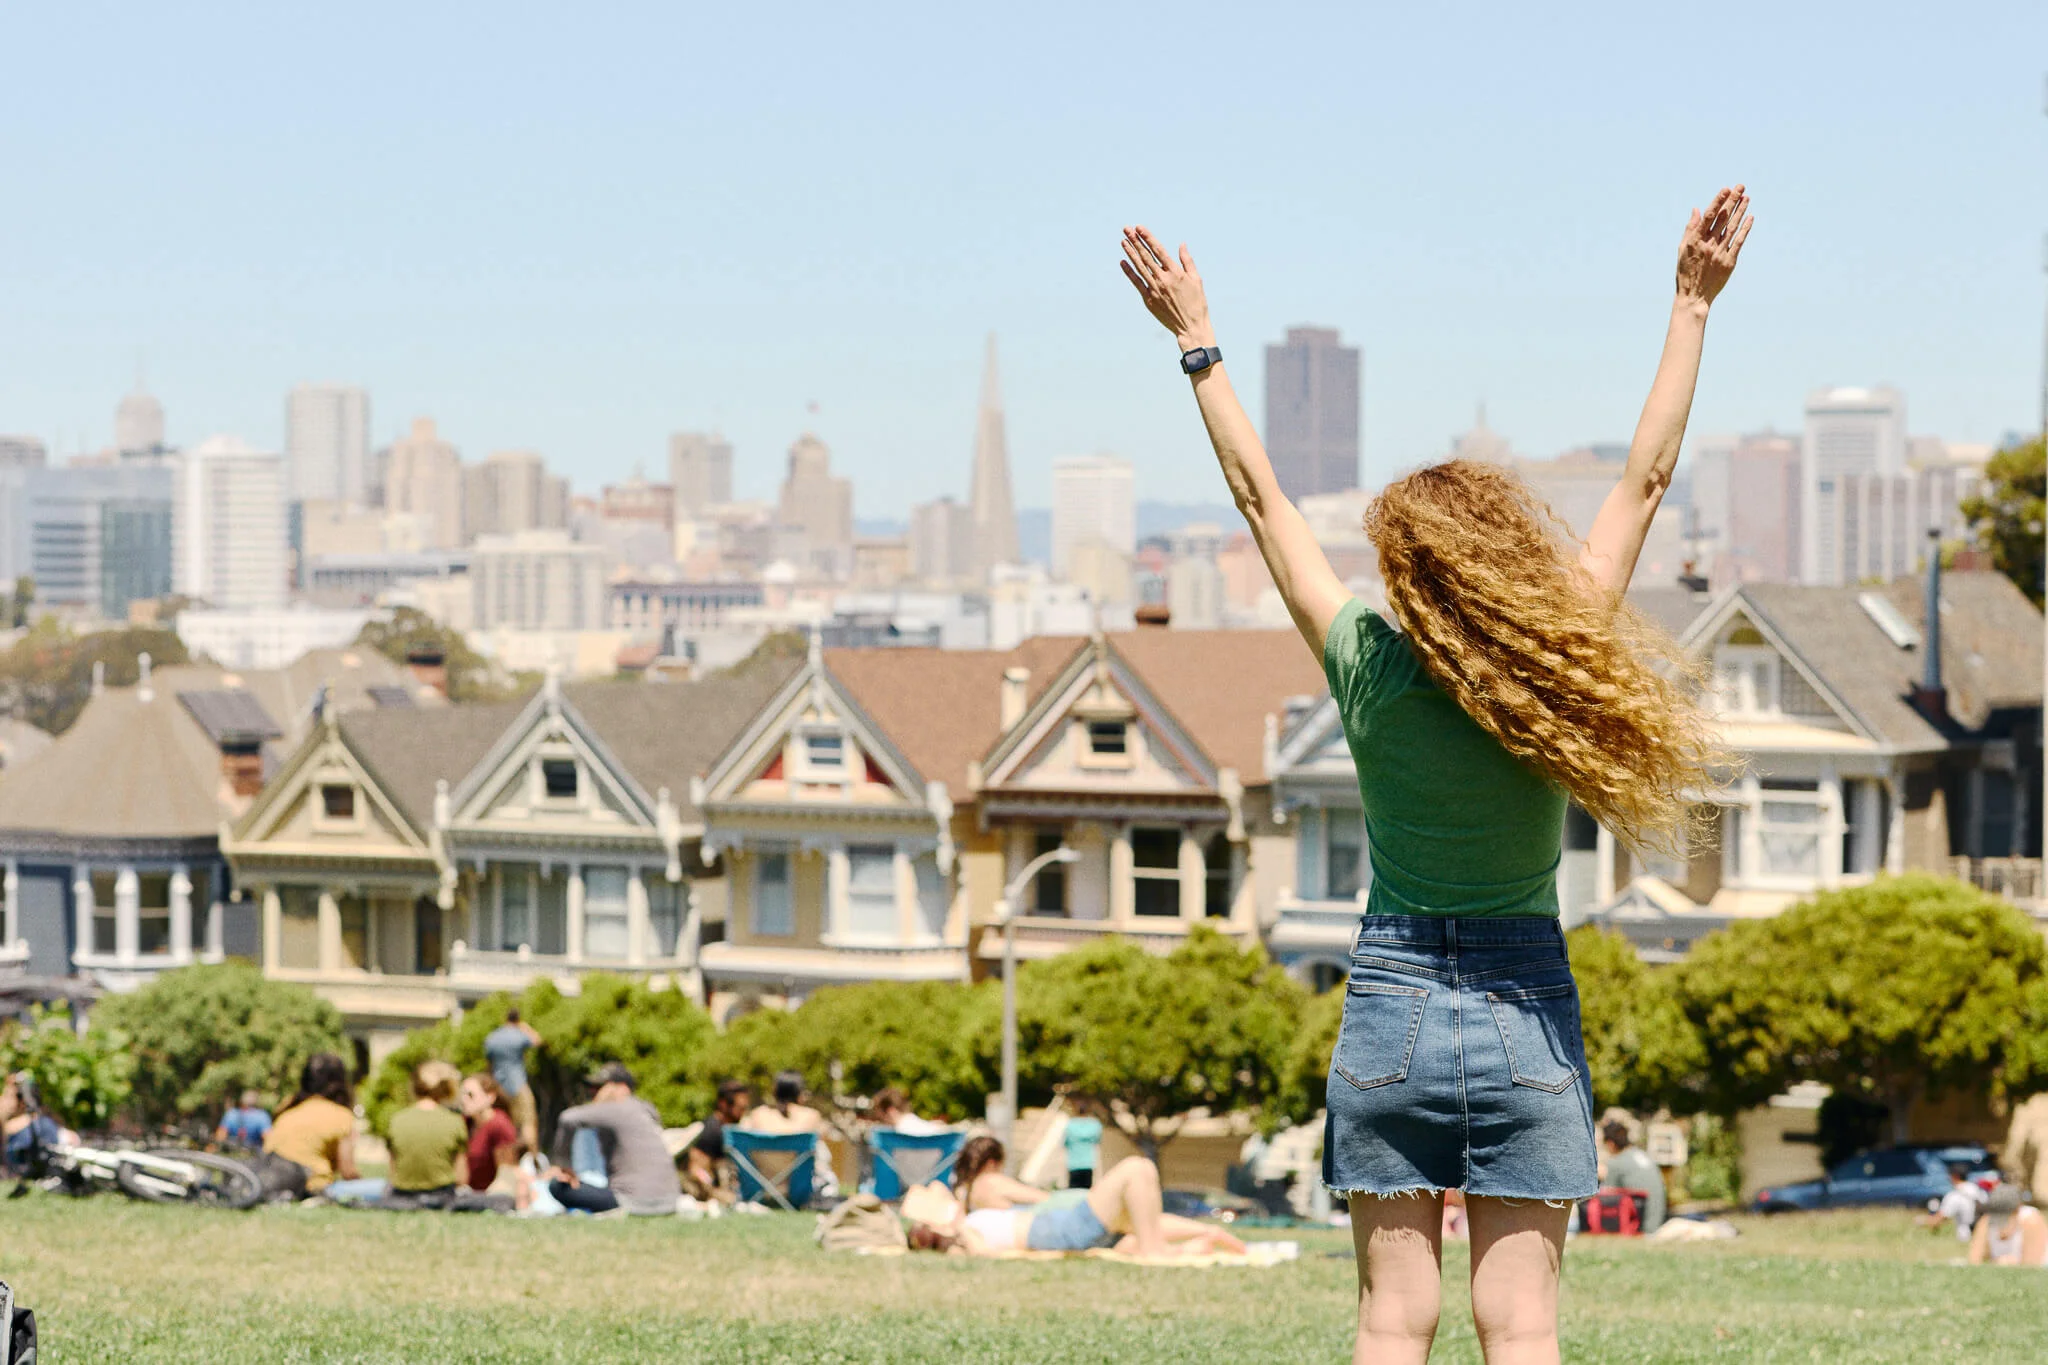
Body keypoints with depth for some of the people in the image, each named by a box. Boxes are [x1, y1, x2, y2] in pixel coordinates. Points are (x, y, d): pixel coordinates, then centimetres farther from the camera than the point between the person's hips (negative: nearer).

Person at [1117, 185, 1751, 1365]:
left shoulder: (1370, 667, -9)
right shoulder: (1560, 674, -9)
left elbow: (1261, 494, -1)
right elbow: (1646, 480, -3)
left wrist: (1197, 339, 7)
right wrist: (1695, 304, 2)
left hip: (1394, 1008, 0)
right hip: (1528, 1018, 0)